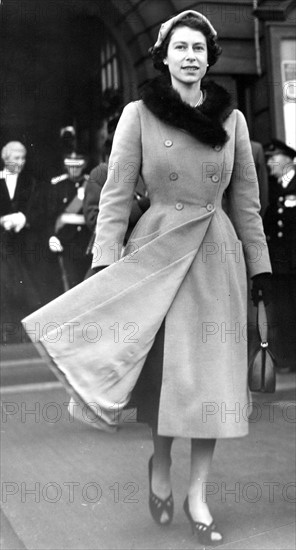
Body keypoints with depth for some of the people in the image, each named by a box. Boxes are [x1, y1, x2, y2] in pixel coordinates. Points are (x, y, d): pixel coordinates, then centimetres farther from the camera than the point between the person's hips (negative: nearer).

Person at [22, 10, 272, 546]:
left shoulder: (232, 119, 8)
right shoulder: (139, 115, 0)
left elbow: (245, 199, 11)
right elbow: (116, 196, -3)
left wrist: (259, 264, 9)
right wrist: (104, 264, -11)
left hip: (217, 255, 3)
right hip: (156, 251, -2)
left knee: (213, 375, 2)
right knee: (167, 371, 1)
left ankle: (197, 495, 15)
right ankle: (160, 466, 30)